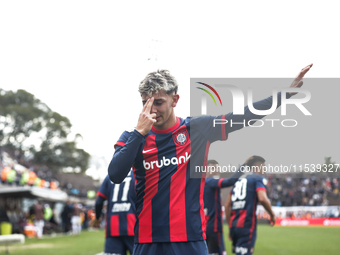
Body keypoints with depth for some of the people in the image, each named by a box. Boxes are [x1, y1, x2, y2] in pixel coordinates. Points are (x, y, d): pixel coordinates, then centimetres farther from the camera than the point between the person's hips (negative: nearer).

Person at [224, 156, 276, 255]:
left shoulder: (239, 180, 21)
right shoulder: (258, 179, 1)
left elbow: (227, 205, 19)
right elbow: (262, 198, -17)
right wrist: (272, 214, -2)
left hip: (234, 225, 7)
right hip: (247, 225, -7)